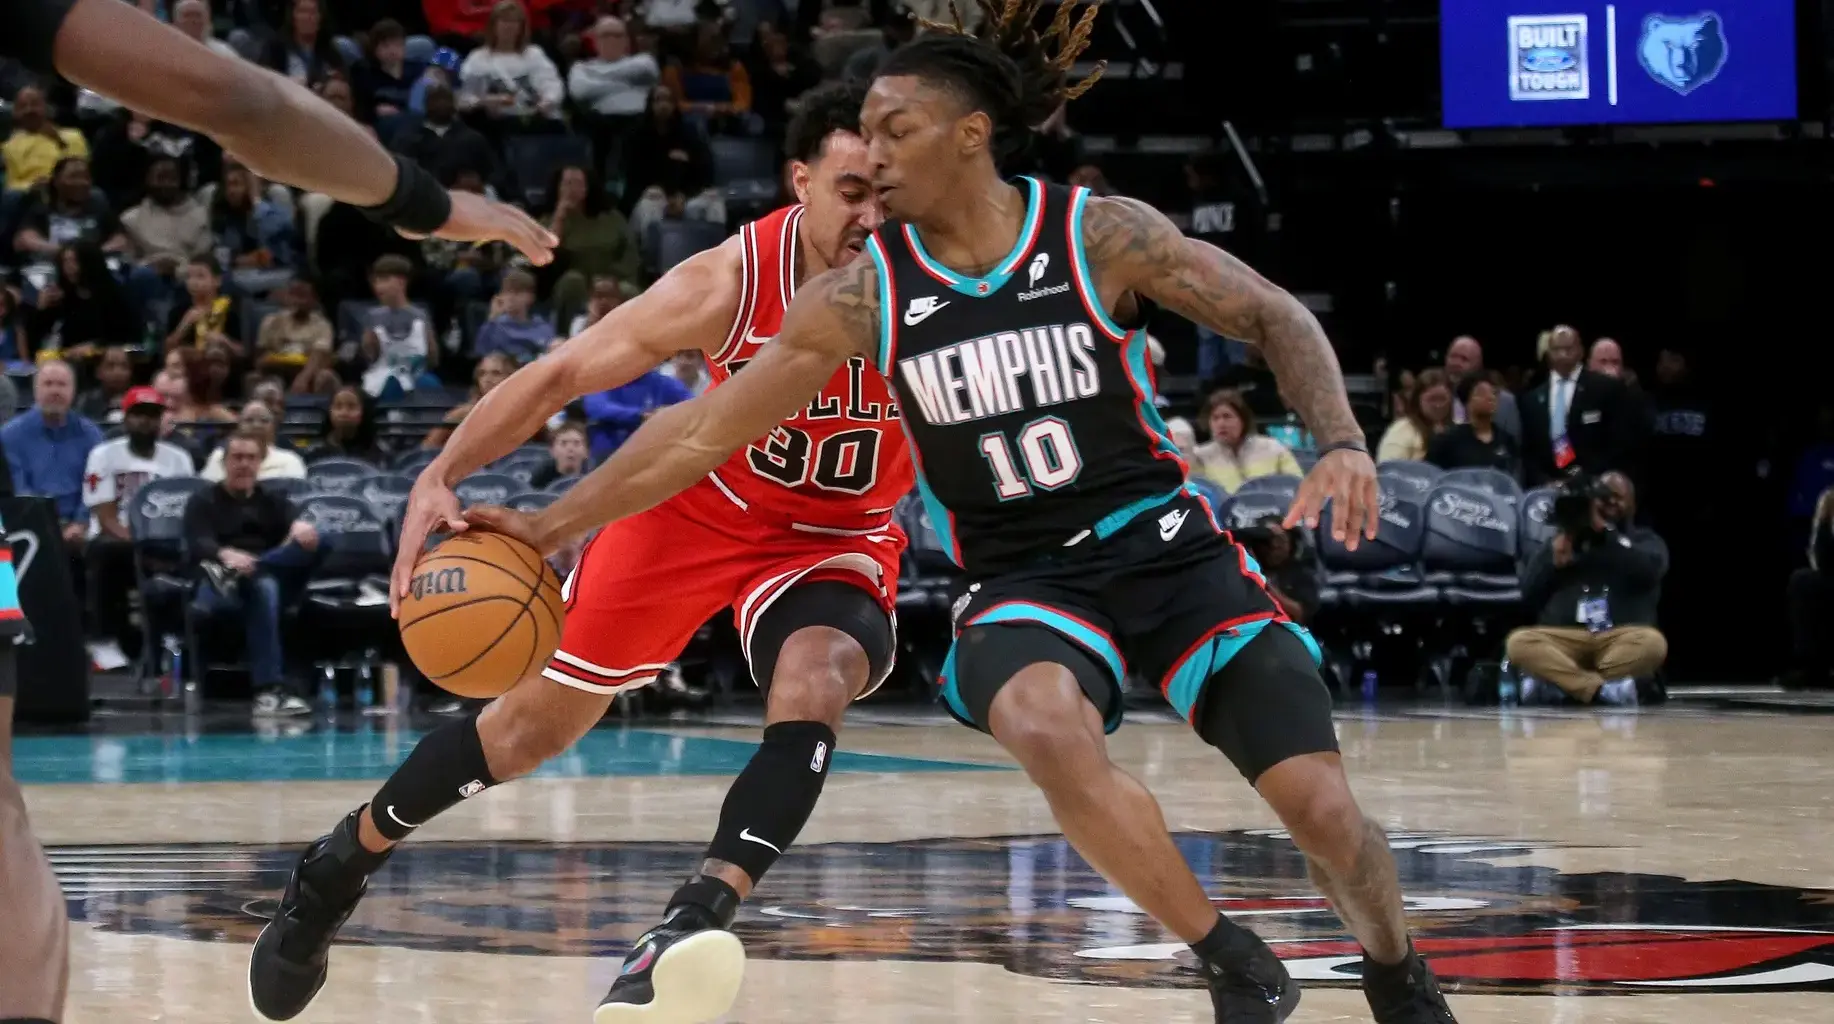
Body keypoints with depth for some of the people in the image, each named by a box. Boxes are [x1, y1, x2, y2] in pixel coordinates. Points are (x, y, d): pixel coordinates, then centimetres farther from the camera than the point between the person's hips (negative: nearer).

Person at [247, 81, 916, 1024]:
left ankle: (694, 925, -38)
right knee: (538, 717, 10)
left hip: (838, 538, 0)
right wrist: (442, 476, -32)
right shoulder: (729, 282, -29)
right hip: (699, 502, 0)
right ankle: (339, 868, 31)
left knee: (812, 695, -32)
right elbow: (561, 375, -21)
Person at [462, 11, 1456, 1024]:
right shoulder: (863, 295, -5)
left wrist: (1343, 445, -19)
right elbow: (703, 430, -1)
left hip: (1168, 550, 0)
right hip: (1024, 581, 1)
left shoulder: (1101, 236, -10)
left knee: (1322, 807, -10)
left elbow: (1277, 321, -3)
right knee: (1046, 729, -35)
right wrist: (551, 525, -5)